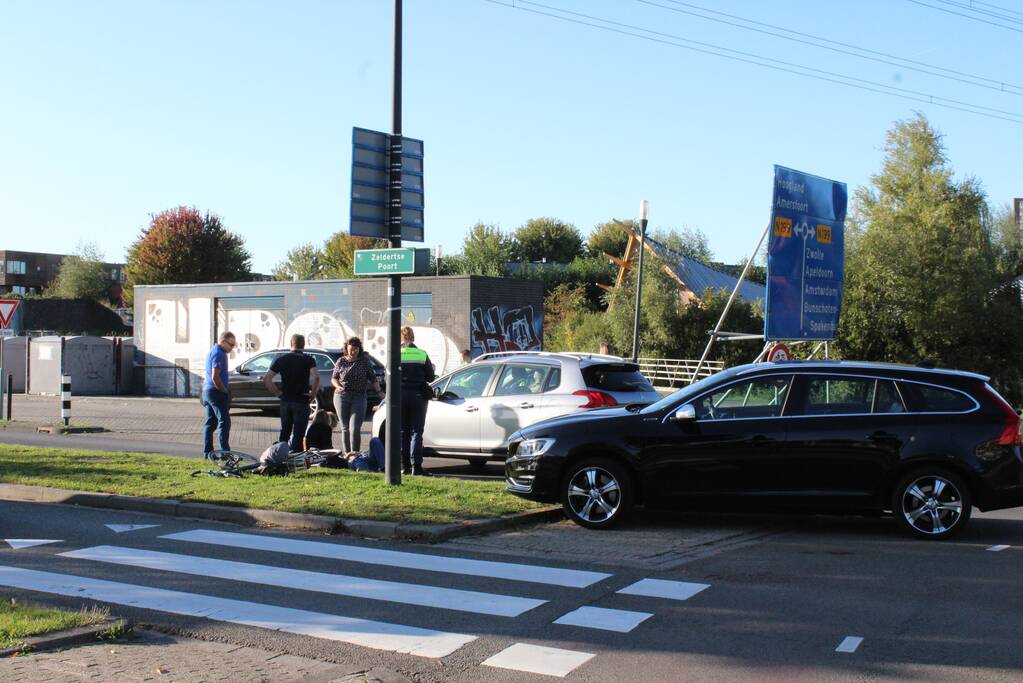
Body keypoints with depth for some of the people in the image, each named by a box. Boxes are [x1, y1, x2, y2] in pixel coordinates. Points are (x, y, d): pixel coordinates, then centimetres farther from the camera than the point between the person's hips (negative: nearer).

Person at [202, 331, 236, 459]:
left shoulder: (212, 351, 18)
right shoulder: (219, 354, -15)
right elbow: (215, 377, -22)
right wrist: (225, 392, -14)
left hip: (207, 391, 10)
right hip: (216, 391, -10)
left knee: (210, 423, 11)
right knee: (224, 421, -9)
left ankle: (207, 452, 12)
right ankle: (225, 452, -13)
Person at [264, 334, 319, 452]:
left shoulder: (282, 359, 5)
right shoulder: (308, 360, -5)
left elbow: (266, 379, -1)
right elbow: (316, 377, -23)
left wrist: (277, 392, 5)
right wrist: (313, 393, -10)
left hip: (285, 401, 4)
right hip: (301, 402, -4)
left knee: (284, 432, 16)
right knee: (298, 434, 1)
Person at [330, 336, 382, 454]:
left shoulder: (365, 362, 3)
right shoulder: (341, 361, 6)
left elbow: (373, 379, 7)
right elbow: (333, 378, 12)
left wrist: (379, 392, -3)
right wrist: (338, 386, -8)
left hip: (359, 397, -2)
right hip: (341, 397, 2)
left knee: (355, 429, -12)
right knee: (345, 428, 8)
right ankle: (346, 454, 15)